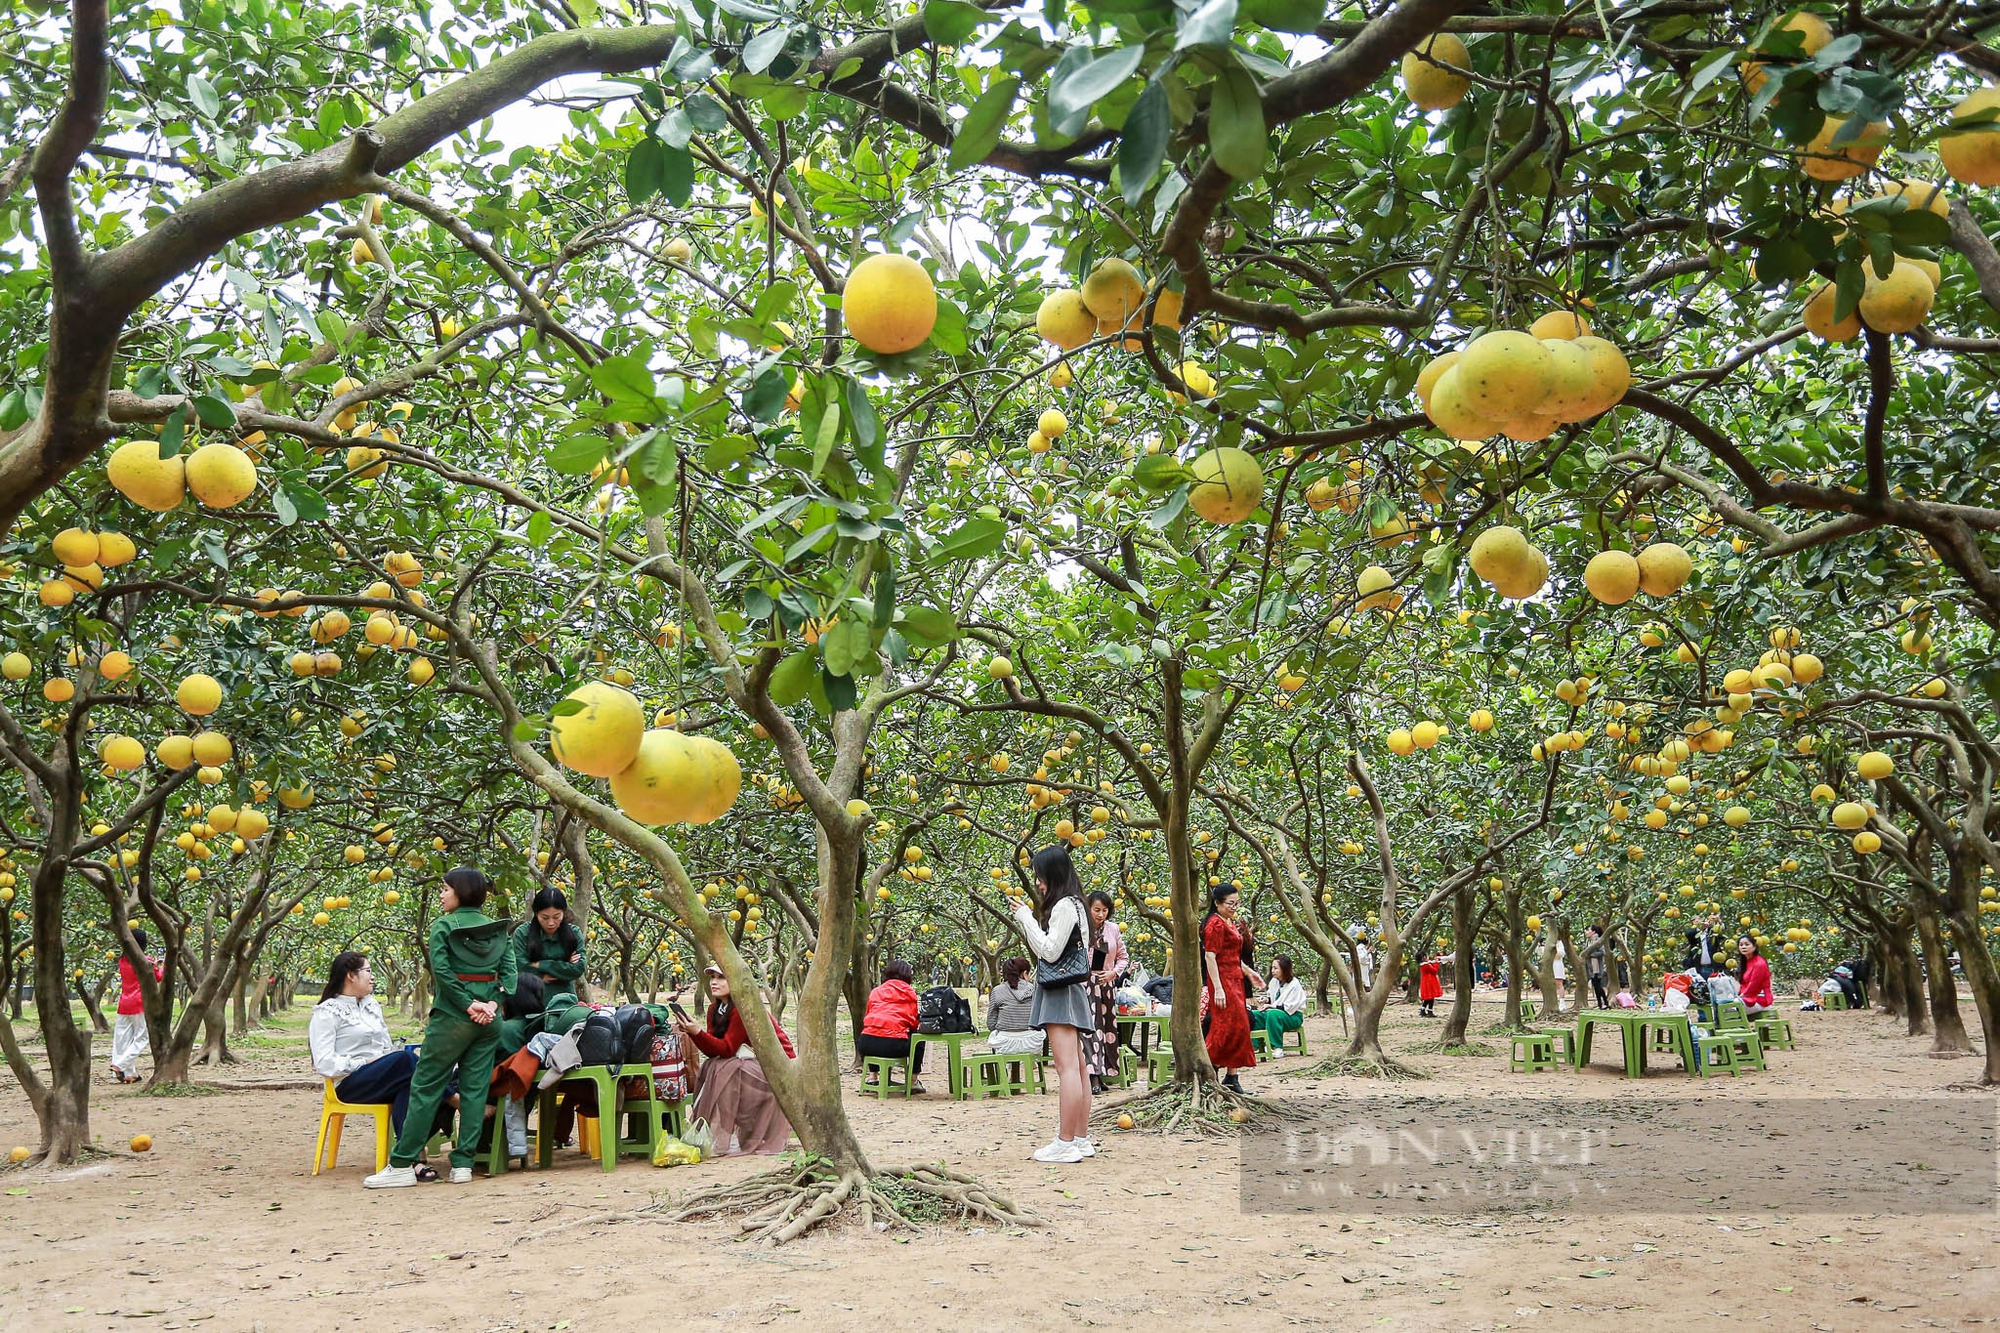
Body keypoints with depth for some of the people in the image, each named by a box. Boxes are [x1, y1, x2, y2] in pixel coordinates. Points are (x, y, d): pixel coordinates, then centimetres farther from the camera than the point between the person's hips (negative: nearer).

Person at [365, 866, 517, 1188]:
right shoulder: (499, 930, 10)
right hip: (489, 1019, 5)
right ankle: (463, 1163, 6)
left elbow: (442, 972, -14)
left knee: (425, 1087, 1)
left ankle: (402, 1164, 2)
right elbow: (510, 972, 1)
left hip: (452, 1016, -5)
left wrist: (468, 1006, -12)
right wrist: (492, 1004, -6)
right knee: (475, 1089, 6)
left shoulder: (443, 926, -4)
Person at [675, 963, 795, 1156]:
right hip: (754, 1059, 8)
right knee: (710, 1067, -12)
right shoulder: (715, 1009, 4)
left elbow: (727, 1049, -24)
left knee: (726, 1071, -26)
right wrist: (690, 1032, -17)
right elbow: (713, 1051, -3)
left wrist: (697, 1031, -32)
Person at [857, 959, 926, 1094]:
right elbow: (915, 1023, 11)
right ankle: (913, 1083, 25)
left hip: (866, 1046, 3)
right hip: (894, 1045, -3)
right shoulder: (910, 993, 10)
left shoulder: (875, 991, 18)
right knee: (919, 1040, 27)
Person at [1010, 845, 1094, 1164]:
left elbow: (1050, 950, -16)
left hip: (1061, 993, -11)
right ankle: (1082, 1138, 14)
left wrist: (1026, 917, -10)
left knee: (1067, 1068, -12)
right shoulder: (1071, 905, 18)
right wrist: (1026, 921, 13)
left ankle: (1065, 1143, -14)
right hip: (1065, 993, 11)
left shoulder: (1064, 906, -12)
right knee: (1077, 1067, 10)